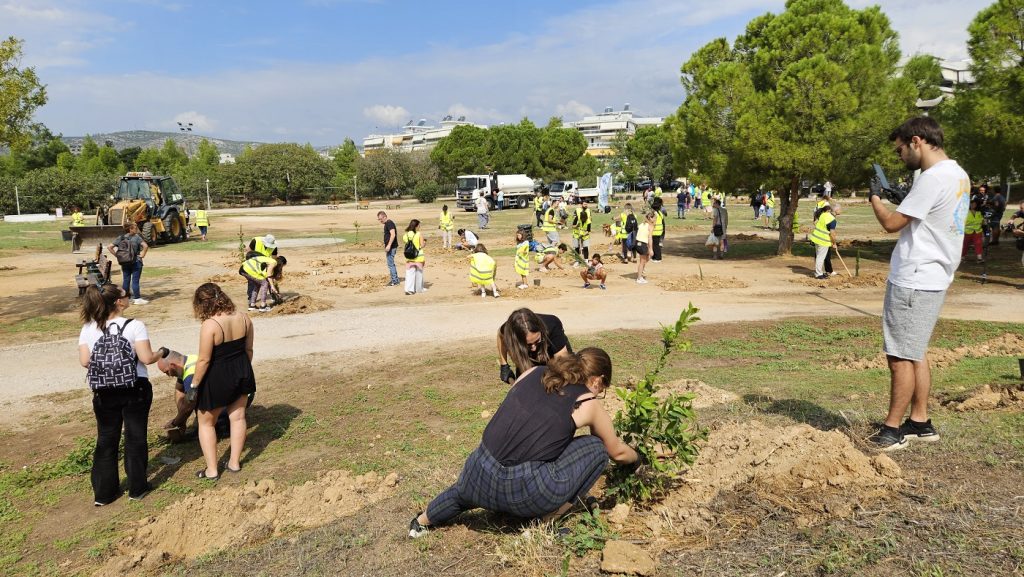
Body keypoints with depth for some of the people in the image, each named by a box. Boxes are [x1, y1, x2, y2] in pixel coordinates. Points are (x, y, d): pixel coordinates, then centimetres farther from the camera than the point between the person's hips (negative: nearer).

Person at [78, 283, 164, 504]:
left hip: (104, 392, 3)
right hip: (135, 389, -3)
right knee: (135, 437, 10)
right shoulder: (135, 326, -13)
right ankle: (137, 487, 20)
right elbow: (146, 358, -17)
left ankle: (103, 492, 22)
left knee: (106, 440, 14)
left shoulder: (88, 329, -2)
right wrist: (161, 352, 3)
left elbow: (84, 361, -4)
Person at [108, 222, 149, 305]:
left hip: (124, 263, 5)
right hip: (135, 262, -5)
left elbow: (109, 247, 3)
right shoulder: (136, 237, -8)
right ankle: (137, 298, 1)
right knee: (135, 280, -2)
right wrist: (142, 254, -11)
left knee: (125, 280, 12)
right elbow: (145, 246, -23)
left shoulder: (120, 238, 6)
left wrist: (116, 255, 5)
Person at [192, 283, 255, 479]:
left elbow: (204, 360, -20)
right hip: (242, 372, 6)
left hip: (217, 378, -6)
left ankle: (211, 470, 19)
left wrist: (194, 384, -8)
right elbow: (248, 349, 4)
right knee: (238, 417, 19)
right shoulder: (244, 318, -6)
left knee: (206, 423, 14)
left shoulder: (209, 325, -24)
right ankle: (234, 463, 32)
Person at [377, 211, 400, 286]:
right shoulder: (387, 224, 16)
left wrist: (389, 245, -29)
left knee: (390, 264, -7)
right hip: (389, 247, 11)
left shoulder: (389, 223, -15)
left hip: (391, 247, -11)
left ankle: (395, 281, -3)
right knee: (391, 264, 15)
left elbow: (393, 234, -25)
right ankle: (395, 280, 22)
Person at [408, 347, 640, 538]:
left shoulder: (533, 373, 11)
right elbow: (617, 452, 18)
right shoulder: (588, 406, 2)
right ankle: (548, 520, 11)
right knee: (596, 448, 12)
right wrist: (637, 457, 39)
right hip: (525, 492, -5)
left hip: (480, 476, 5)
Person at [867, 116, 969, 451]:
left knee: (901, 357, -3)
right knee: (916, 353, 17)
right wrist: (902, 200, 11)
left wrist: (875, 199, 1)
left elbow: (891, 223, -15)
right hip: (932, 278, 10)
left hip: (913, 282, -10)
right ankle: (920, 423, 25)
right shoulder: (958, 174, 13)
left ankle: (892, 430, 5)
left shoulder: (933, 178, -19)